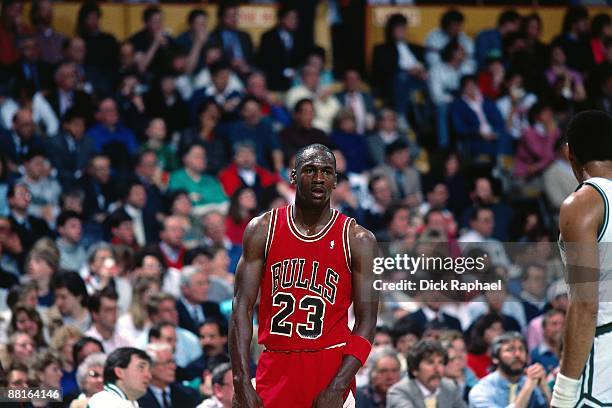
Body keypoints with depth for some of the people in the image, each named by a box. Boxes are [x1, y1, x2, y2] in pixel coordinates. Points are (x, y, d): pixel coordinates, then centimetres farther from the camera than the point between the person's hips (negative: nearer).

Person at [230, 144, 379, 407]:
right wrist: (242, 384, -12)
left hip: (330, 370, -1)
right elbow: (242, 308, -1)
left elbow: (366, 324, -4)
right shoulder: (263, 229, 2)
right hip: (275, 369, 1)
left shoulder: (358, 240, -2)